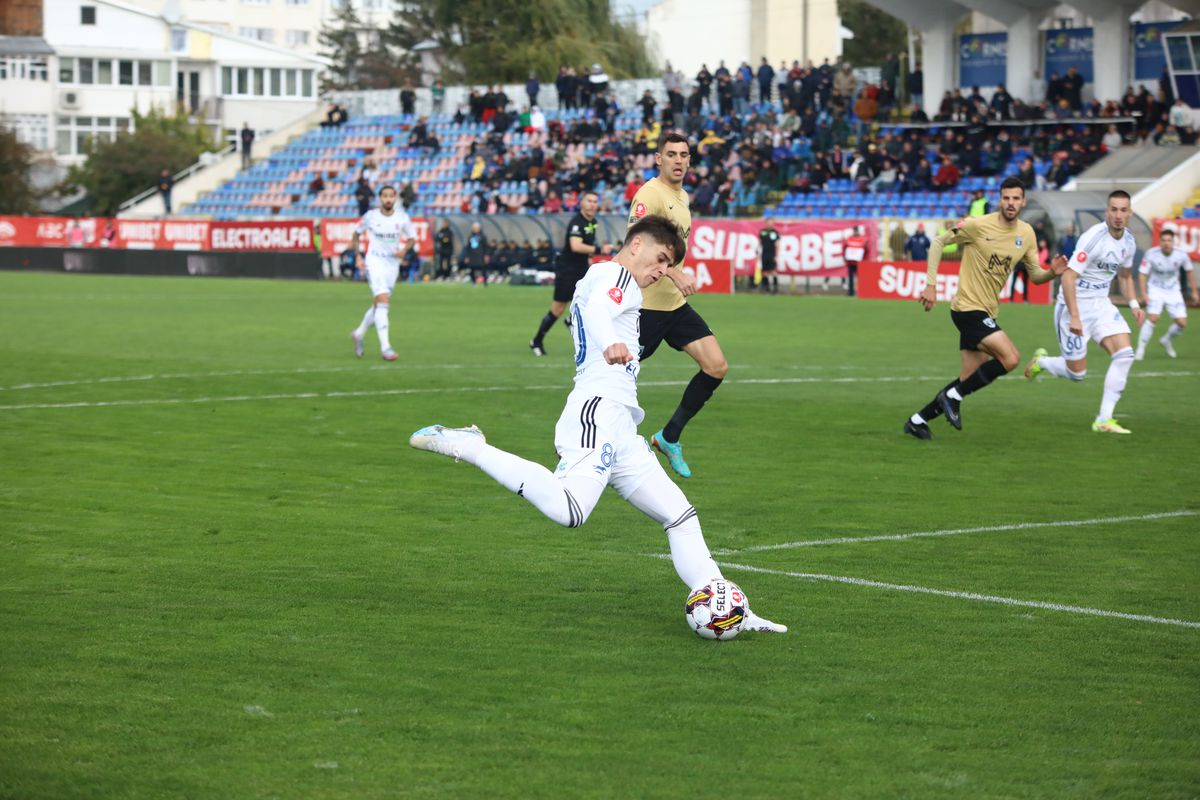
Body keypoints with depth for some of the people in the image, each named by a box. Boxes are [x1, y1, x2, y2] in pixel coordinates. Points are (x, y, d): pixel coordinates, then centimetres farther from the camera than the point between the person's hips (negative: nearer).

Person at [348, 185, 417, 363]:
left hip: (393, 264, 4)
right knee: (382, 301, -19)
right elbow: (356, 234, 9)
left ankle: (359, 333, 40)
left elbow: (412, 239, 8)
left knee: (378, 305, 14)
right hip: (374, 263, -4)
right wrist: (357, 257, 1)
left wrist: (404, 249, -13)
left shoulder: (402, 218, -2)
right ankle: (385, 348, -23)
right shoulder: (370, 216, -6)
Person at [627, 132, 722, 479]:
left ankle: (669, 437, 9)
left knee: (716, 366, -2)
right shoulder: (650, 194, -15)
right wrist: (674, 273, -34)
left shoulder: (682, 196, 14)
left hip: (675, 304, 8)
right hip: (645, 304, -8)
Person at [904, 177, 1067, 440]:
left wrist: (1053, 272, -12)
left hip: (986, 312, 8)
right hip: (968, 307, -8)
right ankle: (953, 396, -6)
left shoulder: (1026, 233, 5)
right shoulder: (979, 225, -14)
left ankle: (917, 421, 21)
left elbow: (1035, 274, 12)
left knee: (969, 379, 8)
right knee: (1011, 358, -19)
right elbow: (939, 242, -7)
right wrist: (931, 285, -13)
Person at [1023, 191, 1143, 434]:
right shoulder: (1094, 237, -23)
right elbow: (1068, 277, -26)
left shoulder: (1128, 241, 2)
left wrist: (1134, 304, 7)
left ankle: (1104, 420, -7)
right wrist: (1074, 317, -30)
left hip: (1101, 304, 7)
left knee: (1125, 354, -13)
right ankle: (1041, 361, 32)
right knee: (1077, 373, -2)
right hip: (1075, 304, -7)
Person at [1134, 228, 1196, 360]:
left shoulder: (1181, 255, -14)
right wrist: (1144, 294, -26)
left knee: (1182, 323, -4)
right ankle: (1140, 350, -14)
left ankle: (1166, 341, 27)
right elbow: (1142, 274, -15)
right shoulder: (1151, 254, -21)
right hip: (1155, 290, -3)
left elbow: (1189, 271, 5)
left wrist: (1194, 292, 9)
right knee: (1152, 318, -24)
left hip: (1173, 292, 3)